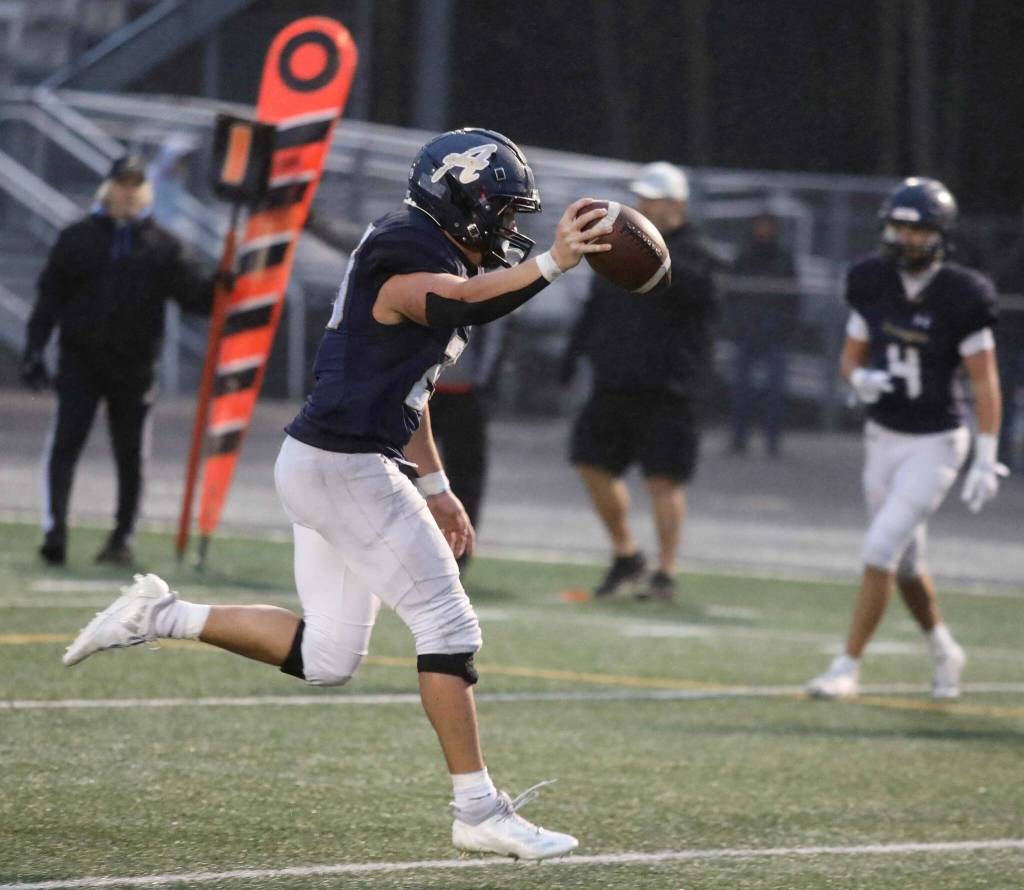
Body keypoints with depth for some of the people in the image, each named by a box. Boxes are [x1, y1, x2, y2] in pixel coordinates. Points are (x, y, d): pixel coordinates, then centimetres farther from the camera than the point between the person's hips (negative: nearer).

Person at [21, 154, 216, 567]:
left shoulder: (162, 246, 7)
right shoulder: (77, 238, 7)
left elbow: (196, 295, 3)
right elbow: (50, 297, 7)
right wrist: (34, 351, 0)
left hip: (134, 366, 1)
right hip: (80, 360, -1)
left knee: (130, 454, 4)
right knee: (65, 443, -12)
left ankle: (123, 537, 14)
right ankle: (54, 529, -16)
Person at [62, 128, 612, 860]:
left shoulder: (429, 257, 17)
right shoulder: (408, 251, -13)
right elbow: (457, 305, -37)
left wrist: (435, 489, 26)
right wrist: (548, 266, -44)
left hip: (335, 466, 10)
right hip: (342, 465, -10)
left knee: (325, 657, 13)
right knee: (447, 623, -7)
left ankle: (160, 617, 16)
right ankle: (479, 812, -4)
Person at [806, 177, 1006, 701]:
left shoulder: (960, 298, -16)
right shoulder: (874, 285, -2)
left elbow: (984, 382, -13)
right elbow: (851, 356, 8)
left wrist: (986, 459, -17)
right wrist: (861, 379, -16)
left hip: (934, 445, -6)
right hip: (883, 439, 6)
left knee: (880, 550, -14)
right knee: (905, 561, 15)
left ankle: (848, 667, -8)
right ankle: (944, 652, 37)